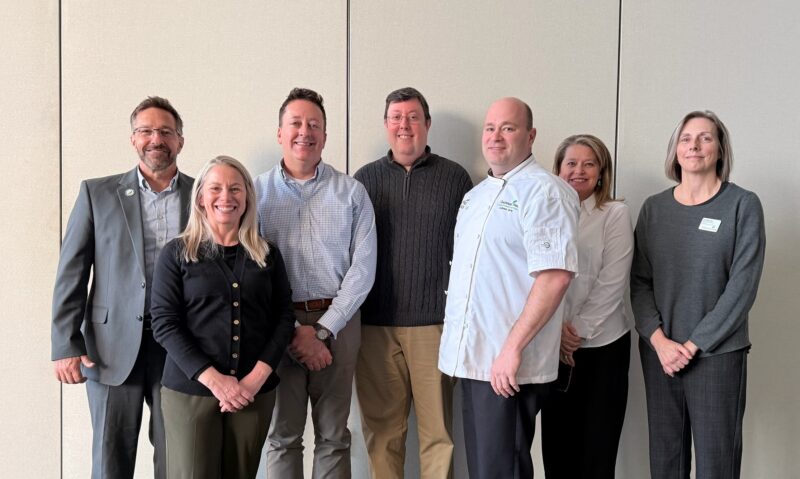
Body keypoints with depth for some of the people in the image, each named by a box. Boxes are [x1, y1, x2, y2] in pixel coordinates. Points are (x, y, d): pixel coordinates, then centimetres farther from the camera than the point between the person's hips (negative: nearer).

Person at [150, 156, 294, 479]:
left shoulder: (267, 255, 9)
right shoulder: (176, 253, 2)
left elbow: (284, 317, 5)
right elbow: (164, 323, -5)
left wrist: (257, 376, -9)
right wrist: (213, 379, -14)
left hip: (255, 392, 2)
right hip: (190, 390, -2)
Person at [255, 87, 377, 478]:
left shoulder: (352, 192, 4)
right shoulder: (257, 192, 3)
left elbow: (362, 268, -2)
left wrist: (323, 330, -8)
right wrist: (294, 331, -9)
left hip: (337, 322, 0)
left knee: (333, 436, 8)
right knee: (282, 436, 7)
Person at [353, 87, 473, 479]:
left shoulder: (455, 177, 5)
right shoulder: (365, 179, 10)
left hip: (436, 321, -1)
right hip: (375, 324, 1)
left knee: (438, 426, 5)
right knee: (381, 428, 8)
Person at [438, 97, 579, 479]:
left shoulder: (544, 191, -11)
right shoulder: (477, 194, 16)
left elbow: (556, 275, -20)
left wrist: (512, 348, -22)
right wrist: (459, 346, 15)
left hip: (508, 365, -8)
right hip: (469, 357, 8)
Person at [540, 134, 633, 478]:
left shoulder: (615, 214, 0)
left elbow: (612, 283, -7)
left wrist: (579, 331, -11)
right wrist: (556, 332, -9)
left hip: (602, 345, -2)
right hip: (553, 346, 2)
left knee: (597, 446, 2)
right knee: (556, 442, 7)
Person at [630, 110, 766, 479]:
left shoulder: (743, 205, -2)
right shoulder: (654, 208, 7)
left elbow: (743, 284, -8)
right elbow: (639, 281, 5)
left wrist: (694, 344, -11)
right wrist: (658, 340, -9)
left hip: (717, 353, -3)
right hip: (659, 353, 3)